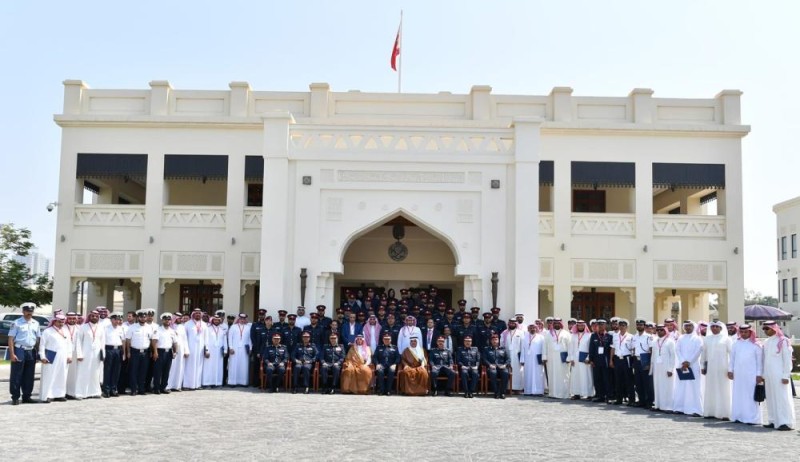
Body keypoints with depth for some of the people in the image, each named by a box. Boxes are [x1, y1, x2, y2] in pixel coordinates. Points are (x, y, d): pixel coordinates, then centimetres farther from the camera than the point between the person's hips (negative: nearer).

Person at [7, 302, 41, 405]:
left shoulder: (36, 323, 12)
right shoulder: (16, 323, -4)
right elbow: (11, 339, -7)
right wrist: (12, 354, -13)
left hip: (31, 352, 5)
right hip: (19, 350, -5)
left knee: (29, 376, 9)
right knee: (16, 376, -1)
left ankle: (26, 396, 18)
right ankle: (15, 397, 6)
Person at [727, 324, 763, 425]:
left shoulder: (755, 345, -1)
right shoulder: (736, 344, 9)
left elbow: (760, 361, -1)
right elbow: (732, 358, 13)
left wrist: (759, 374, -6)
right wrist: (730, 370, 7)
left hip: (751, 375, -4)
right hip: (738, 374, 4)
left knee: (751, 396, -5)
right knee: (738, 395, 4)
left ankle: (752, 418, -3)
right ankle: (739, 416, 9)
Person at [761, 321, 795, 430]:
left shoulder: (783, 341, -7)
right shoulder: (766, 342, 13)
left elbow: (787, 359, -9)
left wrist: (786, 376, -12)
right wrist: (764, 375, 14)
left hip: (779, 375, -7)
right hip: (768, 376, 7)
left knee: (782, 398, -5)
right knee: (771, 399, 7)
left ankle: (786, 422, -2)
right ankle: (774, 421, 13)